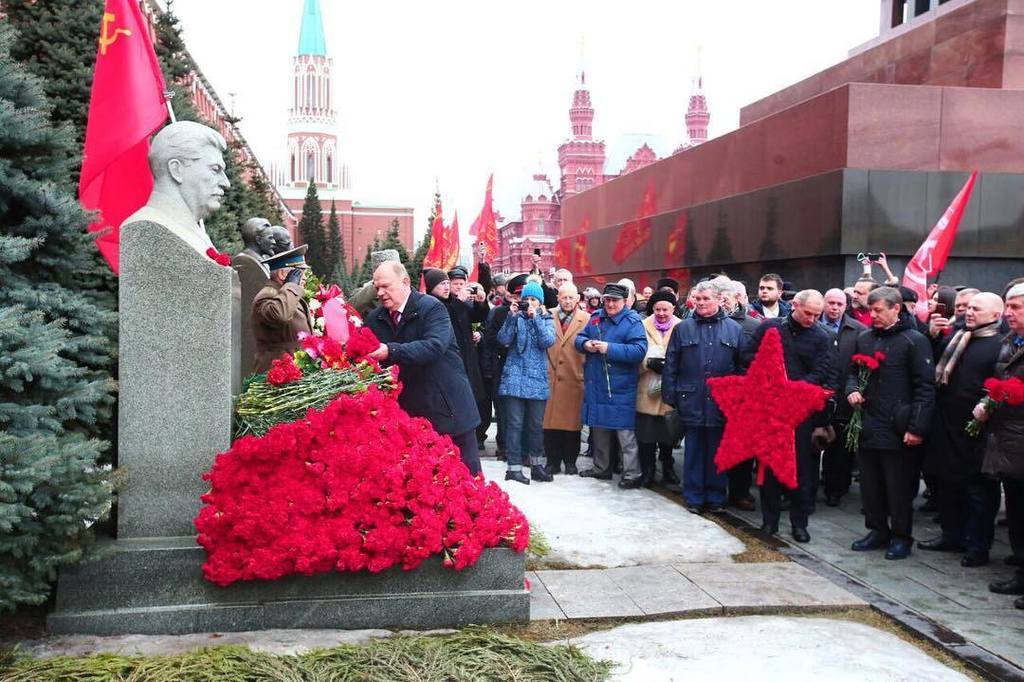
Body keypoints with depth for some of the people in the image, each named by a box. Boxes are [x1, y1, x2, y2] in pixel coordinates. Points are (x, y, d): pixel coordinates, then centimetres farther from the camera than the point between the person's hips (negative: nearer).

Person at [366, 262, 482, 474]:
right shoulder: (375, 318, 6)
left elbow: (434, 346, -27)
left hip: (448, 407, -5)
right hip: (409, 414, 5)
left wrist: (391, 351, -36)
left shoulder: (431, 307, -12)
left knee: (467, 473, 7)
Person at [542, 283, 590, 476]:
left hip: (575, 379, -1)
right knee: (550, 422, 1)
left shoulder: (586, 319, 4)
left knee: (572, 422, 4)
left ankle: (570, 461, 18)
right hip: (551, 378, 1)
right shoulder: (549, 316, 8)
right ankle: (553, 461, 13)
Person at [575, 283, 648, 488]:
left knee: (625, 433, -5)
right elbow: (579, 338, 16)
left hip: (620, 389, -7)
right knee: (599, 429, 18)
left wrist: (609, 348, -23)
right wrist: (585, 344, -8)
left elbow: (639, 350, -20)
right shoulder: (596, 318, 10)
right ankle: (601, 468, 32)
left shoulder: (632, 321, -9)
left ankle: (632, 474, 2)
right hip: (596, 385, 7)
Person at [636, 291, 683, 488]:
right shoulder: (644, 326, 4)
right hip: (647, 391, 0)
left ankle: (668, 470, 26)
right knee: (646, 434, 3)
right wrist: (649, 363, -16)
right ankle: (647, 471, 17)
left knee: (668, 434, 9)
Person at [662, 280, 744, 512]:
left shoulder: (734, 329, 6)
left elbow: (743, 366, 5)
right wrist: (670, 396, -3)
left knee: (717, 452, 9)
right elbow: (670, 365, 3)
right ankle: (693, 497, 17)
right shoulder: (682, 329, 6)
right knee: (693, 451, 8)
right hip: (692, 402, 0)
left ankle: (715, 497, 21)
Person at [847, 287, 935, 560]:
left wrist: (917, 427, -15)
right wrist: (852, 389, 1)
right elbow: (853, 372, 23)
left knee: (899, 487, 4)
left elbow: (925, 387, -10)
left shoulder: (914, 340, -8)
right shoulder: (864, 338, 10)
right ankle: (877, 530, 28)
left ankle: (901, 537, 18)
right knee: (870, 484, 13)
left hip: (897, 430, -6)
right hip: (867, 425, 6)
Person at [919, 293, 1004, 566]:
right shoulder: (955, 336, 9)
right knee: (948, 486, 18)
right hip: (946, 428, 7)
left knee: (978, 492, 6)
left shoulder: (999, 345, -10)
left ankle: (978, 546, 17)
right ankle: (952, 536, 33)